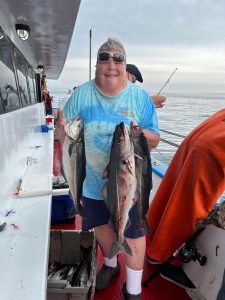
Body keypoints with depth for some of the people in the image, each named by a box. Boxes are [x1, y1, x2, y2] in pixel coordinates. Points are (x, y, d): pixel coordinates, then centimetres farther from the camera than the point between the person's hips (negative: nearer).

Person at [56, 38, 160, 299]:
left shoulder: (140, 97, -6)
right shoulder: (81, 94, -3)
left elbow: (154, 140, -5)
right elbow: (64, 135, -1)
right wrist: (62, 129, -25)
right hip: (92, 180, 3)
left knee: (133, 236, 10)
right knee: (102, 227, 23)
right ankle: (110, 265, 55)